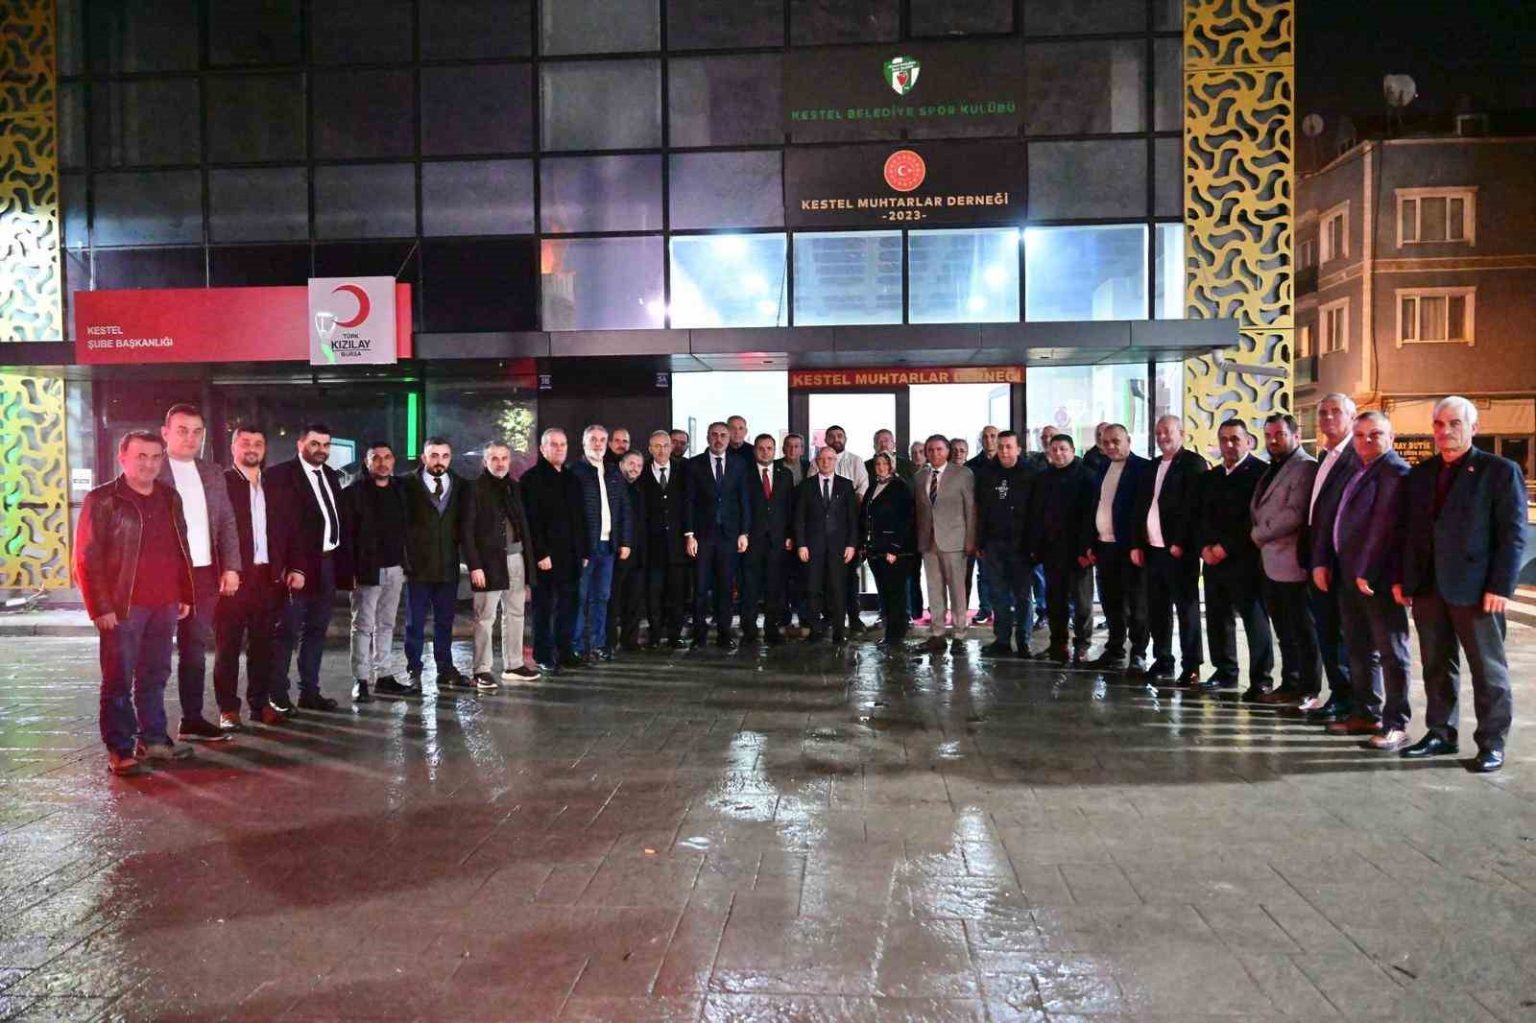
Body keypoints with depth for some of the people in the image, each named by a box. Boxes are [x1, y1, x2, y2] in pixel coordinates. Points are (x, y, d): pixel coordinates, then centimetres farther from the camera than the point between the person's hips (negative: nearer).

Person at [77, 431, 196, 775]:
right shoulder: (102, 500, -4)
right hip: (123, 606, -5)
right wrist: (101, 607, -13)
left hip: (165, 605, 5)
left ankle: (153, 739, 22)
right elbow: (87, 558, -7)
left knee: (155, 676, 12)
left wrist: (184, 595, 13)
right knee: (119, 680, 0)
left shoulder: (170, 498, 13)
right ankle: (119, 750, 6)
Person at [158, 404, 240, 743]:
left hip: (205, 574, 5)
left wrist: (230, 567, 4)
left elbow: (227, 523, 12)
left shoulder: (213, 473, 12)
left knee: (195, 649, 12)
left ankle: (192, 719, 20)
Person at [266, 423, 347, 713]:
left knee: (317, 630, 13)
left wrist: (344, 563, 7)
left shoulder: (331, 476, 14)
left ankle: (310, 691, 21)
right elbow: (281, 525, -16)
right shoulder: (281, 475, -8)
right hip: (299, 566, -7)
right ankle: (277, 695, 6)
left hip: (327, 563, 7)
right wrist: (291, 568, -23)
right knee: (288, 632, -2)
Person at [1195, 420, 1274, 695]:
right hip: (1213, 558, 6)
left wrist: (1226, 547, -13)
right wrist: (1205, 547, -1)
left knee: (1255, 619, -3)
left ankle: (1261, 679, 4)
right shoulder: (1209, 478, 18)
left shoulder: (1260, 472, -5)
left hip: (1245, 559, -6)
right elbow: (1201, 517, 17)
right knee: (1217, 617, 8)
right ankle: (1225, 672, 19)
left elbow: (1257, 517, -12)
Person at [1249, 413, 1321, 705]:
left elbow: (1294, 515, -19)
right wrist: (1260, 536, 4)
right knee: (1284, 631, 14)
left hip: (1292, 563, -9)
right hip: (1271, 563, 9)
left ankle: (1306, 690, 8)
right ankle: (1290, 684, 21)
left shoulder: (1305, 467, -10)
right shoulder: (1273, 469, 19)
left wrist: (1259, 534, -10)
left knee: (1302, 630, 1)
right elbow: (1259, 511, 21)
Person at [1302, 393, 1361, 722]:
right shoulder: (1325, 457, 17)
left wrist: (1325, 561, -17)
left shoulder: (1356, 457, -12)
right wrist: (1313, 559, 10)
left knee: (1342, 632, 1)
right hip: (1318, 559, 8)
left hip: (1337, 561, -8)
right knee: (1327, 632, 13)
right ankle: (1339, 693, 23)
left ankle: (1345, 700, 10)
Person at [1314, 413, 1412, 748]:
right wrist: (1326, 562, 9)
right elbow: (1335, 517, 17)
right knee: (1360, 650, 15)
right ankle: (1365, 713, 25)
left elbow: (1385, 525, -19)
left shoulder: (1395, 471, -11)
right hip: (1349, 576, 9)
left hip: (1379, 578, -9)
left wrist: (1367, 572, -21)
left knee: (1391, 653, -1)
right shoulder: (1356, 471, 17)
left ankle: (1395, 725, 4)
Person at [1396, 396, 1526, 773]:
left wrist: (1501, 587, -14)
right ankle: (1440, 734, 22)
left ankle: (1492, 743, 15)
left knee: (1488, 669, 5)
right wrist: (1402, 578, 6)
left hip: (1476, 588, -5)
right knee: (1437, 666, 12)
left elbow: (1513, 534, -7)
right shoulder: (1420, 474, 12)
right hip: (1428, 587, 5)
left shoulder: (1500, 471, -3)